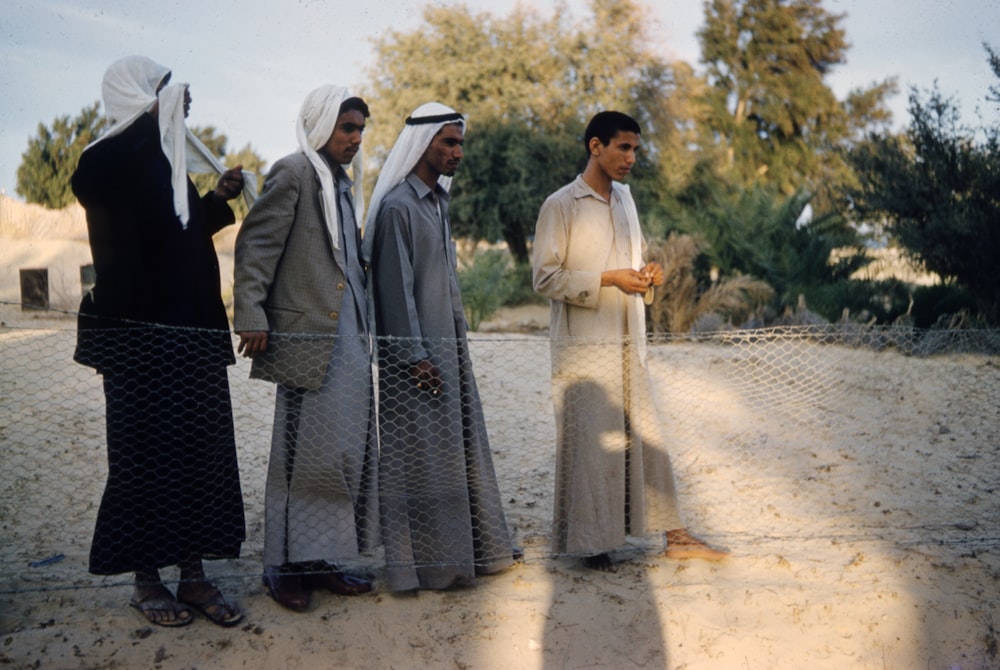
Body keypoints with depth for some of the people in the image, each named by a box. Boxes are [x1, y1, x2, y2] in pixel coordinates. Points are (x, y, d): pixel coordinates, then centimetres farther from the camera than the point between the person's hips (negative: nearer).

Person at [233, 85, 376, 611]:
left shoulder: (343, 185, 19)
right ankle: (285, 566, 10)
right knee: (305, 454, -3)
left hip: (349, 340, 8)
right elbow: (255, 246, -12)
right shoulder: (293, 173, -6)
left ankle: (318, 559, 19)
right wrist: (251, 318, -19)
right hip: (308, 337, -8)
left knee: (346, 453, 9)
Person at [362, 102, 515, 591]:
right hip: (417, 351, -9)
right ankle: (426, 563, 7)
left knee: (460, 449, 12)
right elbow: (396, 287, -17)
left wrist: (457, 341, 16)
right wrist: (416, 357, -19)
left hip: (450, 347, 9)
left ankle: (463, 549, 23)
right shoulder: (398, 206, -13)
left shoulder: (439, 201, 14)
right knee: (422, 458, -2)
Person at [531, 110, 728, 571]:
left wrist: (646, 273, 2)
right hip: (583, 345, -7)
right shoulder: (561, 205, -7)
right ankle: (590, 542, 11)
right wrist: (608, 279, -18)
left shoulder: (624, 198, 15)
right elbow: (544, 278, -12)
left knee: (645, 436, 10)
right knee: (589, 441, -2)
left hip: (629, 340, 7)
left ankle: (675, 536, 17)